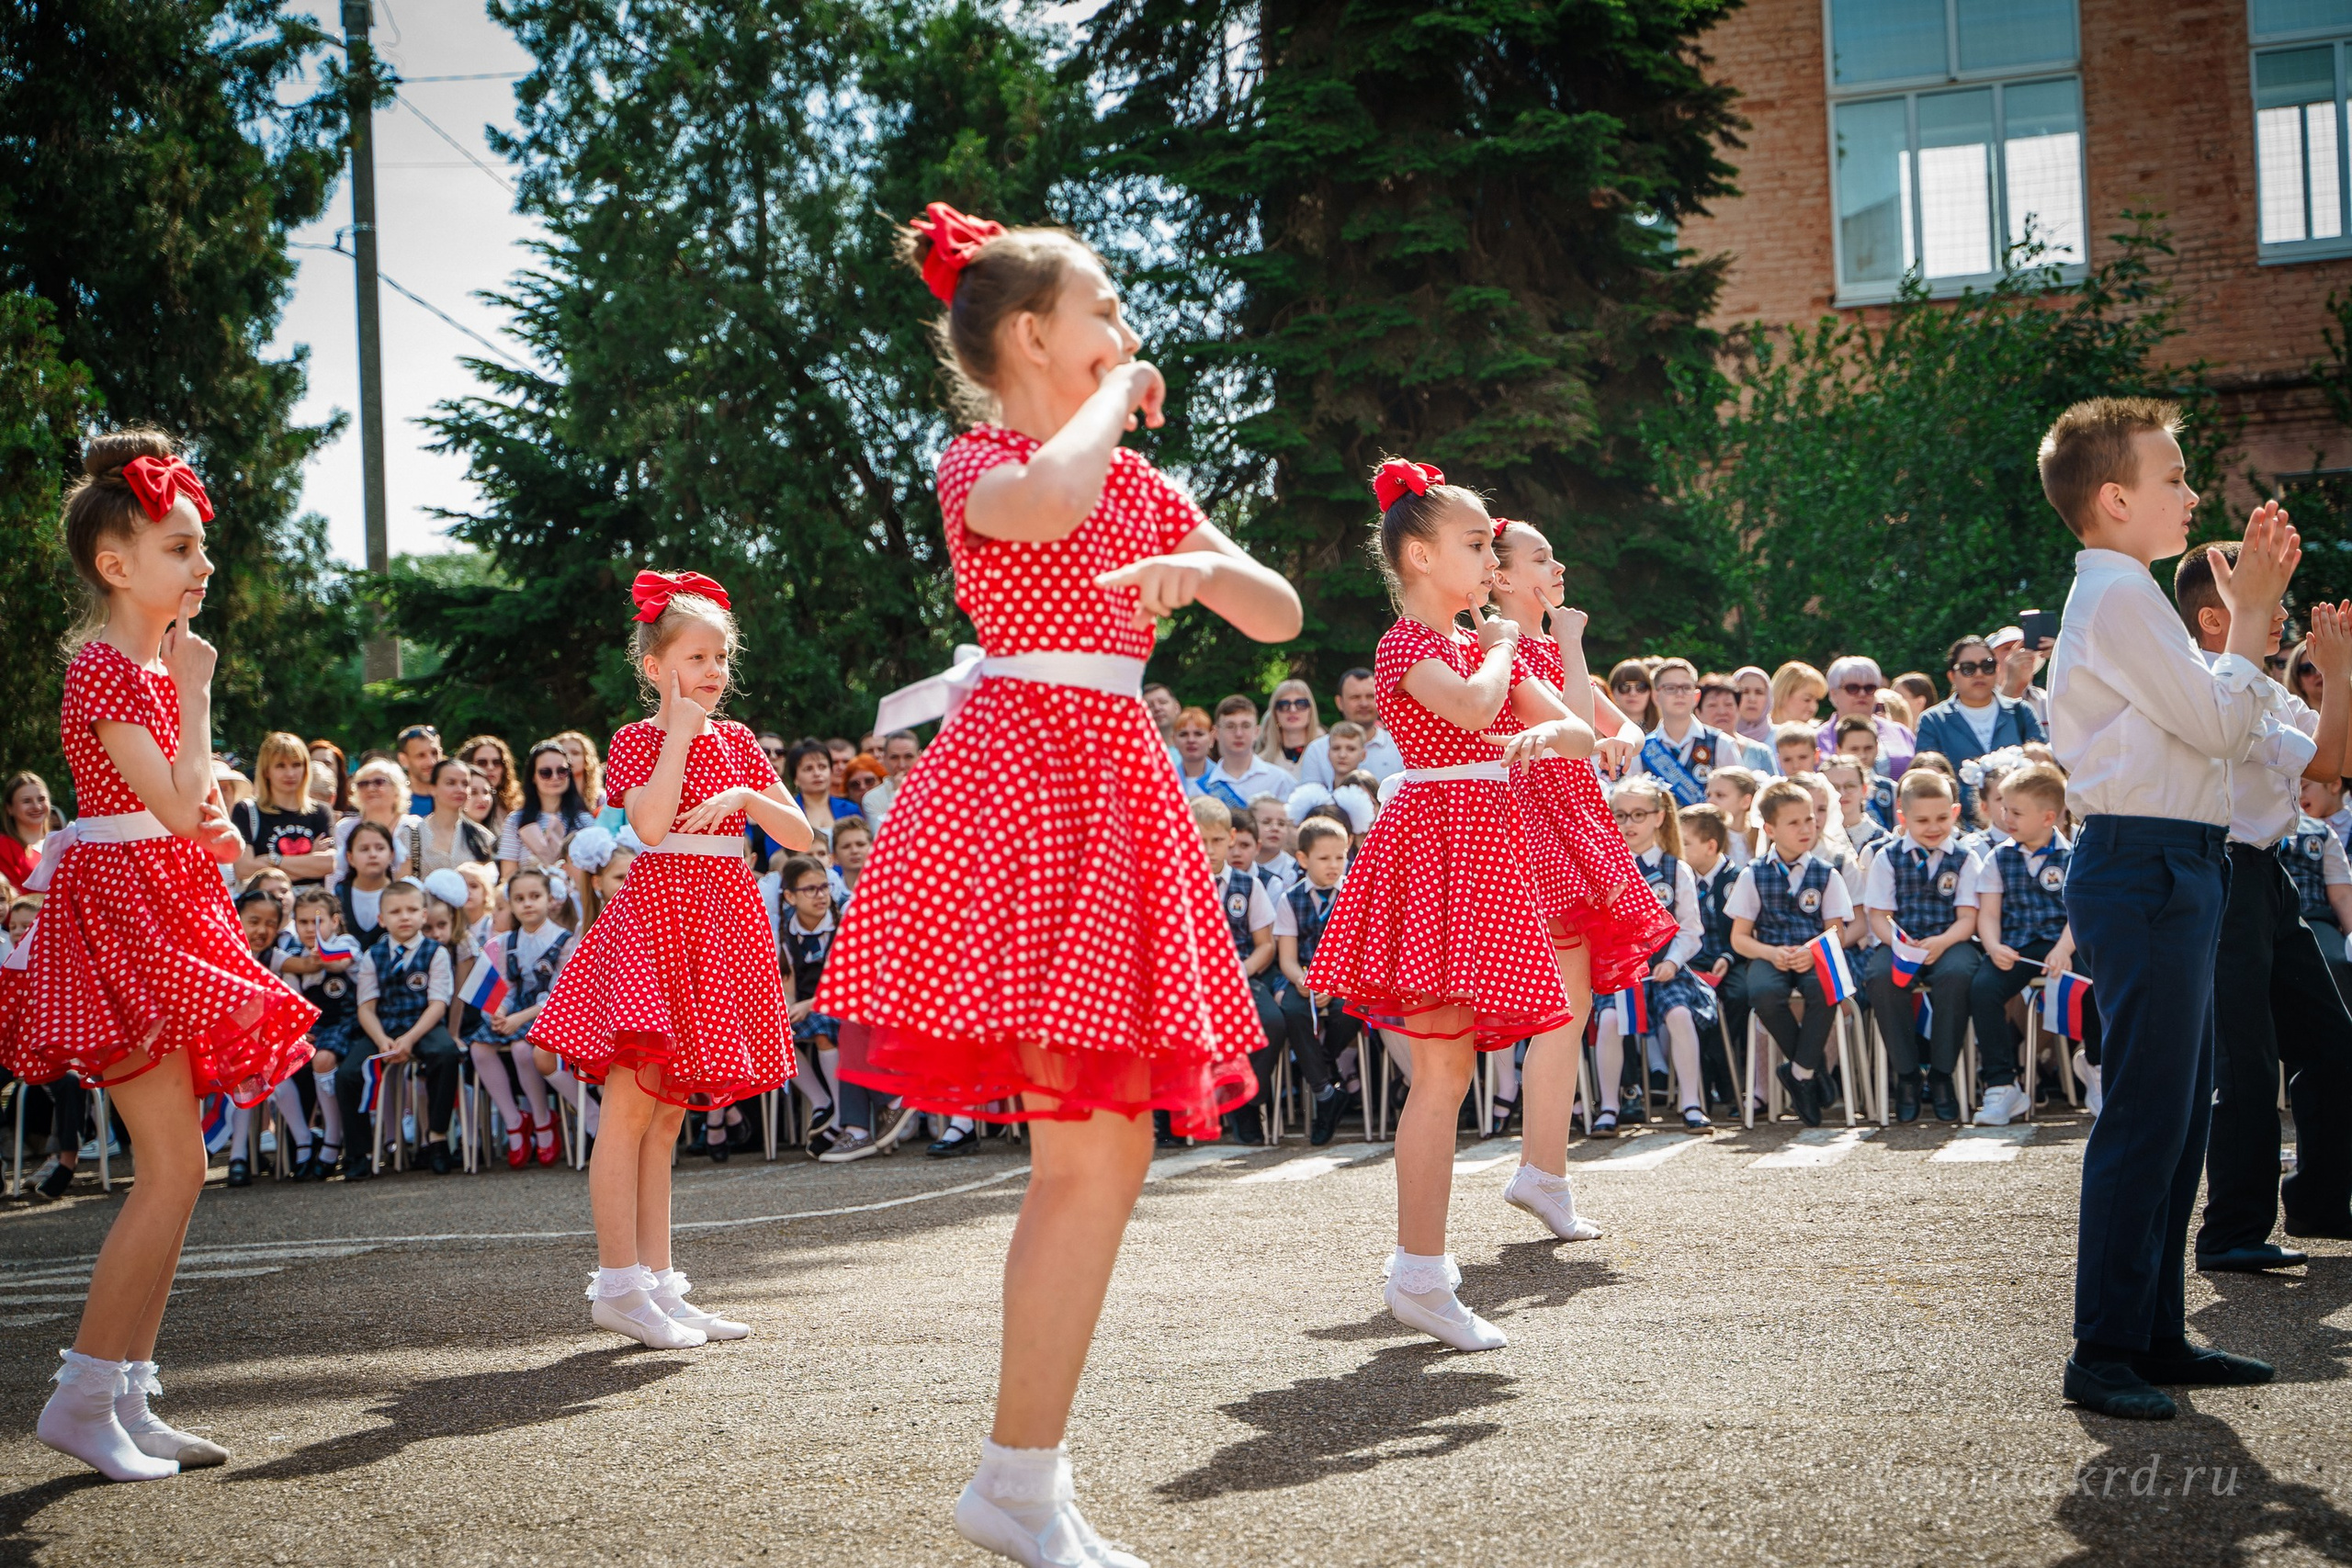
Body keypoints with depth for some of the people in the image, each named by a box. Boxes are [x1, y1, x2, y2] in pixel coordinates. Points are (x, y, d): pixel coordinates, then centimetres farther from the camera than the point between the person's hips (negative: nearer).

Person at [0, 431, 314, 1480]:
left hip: (166, 914, 10)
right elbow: (178, 805, -20)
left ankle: (126, 1402, 12)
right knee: (173, 1168, -12)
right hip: (118, 910, -10)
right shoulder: (103, 671, -13)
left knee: (173, 1170, 8)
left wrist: (215, 834, 1)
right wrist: (197, 692, -12)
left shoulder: (155, 668, 15)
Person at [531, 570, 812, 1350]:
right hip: (658, 910, -6)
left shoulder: (736, 742, 14)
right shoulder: (636, 741, -1)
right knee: (630, 1104, -11)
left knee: (667, 1115, 9)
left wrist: (744, 798, -8)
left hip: (723, 920, 6)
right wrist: (679, 734, -12)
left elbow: (800, 835, 9)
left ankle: (657, 1281, 11)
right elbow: (650, 822, -19)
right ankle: (620, 1283, -9)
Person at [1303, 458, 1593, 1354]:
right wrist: (1499, 648, -4)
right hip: (1436, 843, -8)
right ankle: (1421, 1274, -9)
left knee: (1447, 1069, 9)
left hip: (1482, 852, 8)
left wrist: (1543, 736, -10)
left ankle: (1420, 1261, 15)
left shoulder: (1488, 647, 19)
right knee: (1445, 1069, -11)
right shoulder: (1407, 642, -5)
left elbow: (1582, 731, 14)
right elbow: (1471, 709, -24)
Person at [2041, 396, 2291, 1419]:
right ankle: (2104, 1354, -5)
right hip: (2146, 868, -11)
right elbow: (2217, 725, -16)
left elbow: (2215, 724, 21)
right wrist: (2250, 617, -4)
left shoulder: (2122, 596, 20)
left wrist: (2256, 609, 16)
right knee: (2147, 1113, -9)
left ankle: (2157, 1335, 22)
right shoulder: (2119, 596, -12)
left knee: (2182, 1106, 14)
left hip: (2169, 872, 11)